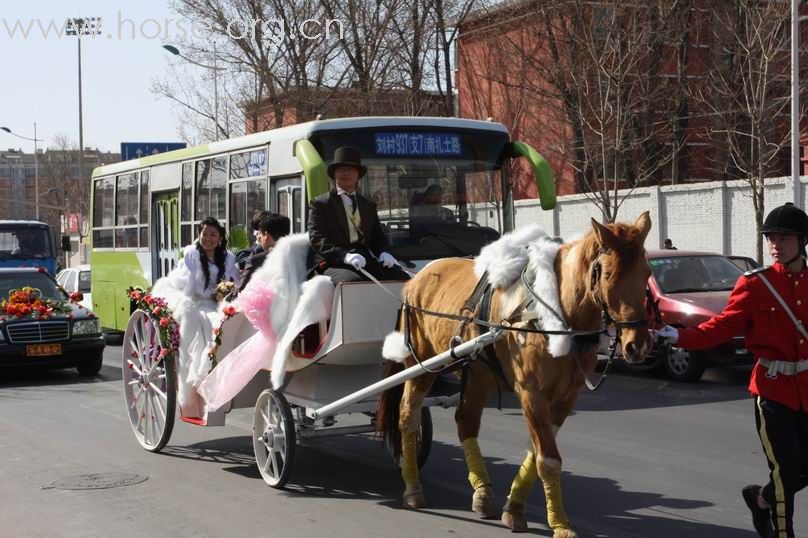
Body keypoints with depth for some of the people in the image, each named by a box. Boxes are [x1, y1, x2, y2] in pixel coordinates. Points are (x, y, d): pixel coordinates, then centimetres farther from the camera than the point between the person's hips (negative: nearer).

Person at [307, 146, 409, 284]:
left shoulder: (368, 205, 25)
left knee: (401, 278, -19)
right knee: (351, 281, -38)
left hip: (365, 262, 5)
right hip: (334, 263, -5)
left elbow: (378, 237, 22)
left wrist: (384, 252, -4)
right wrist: (345, 256, -21)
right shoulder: (320, 203, 9)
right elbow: (317, 239, -3)